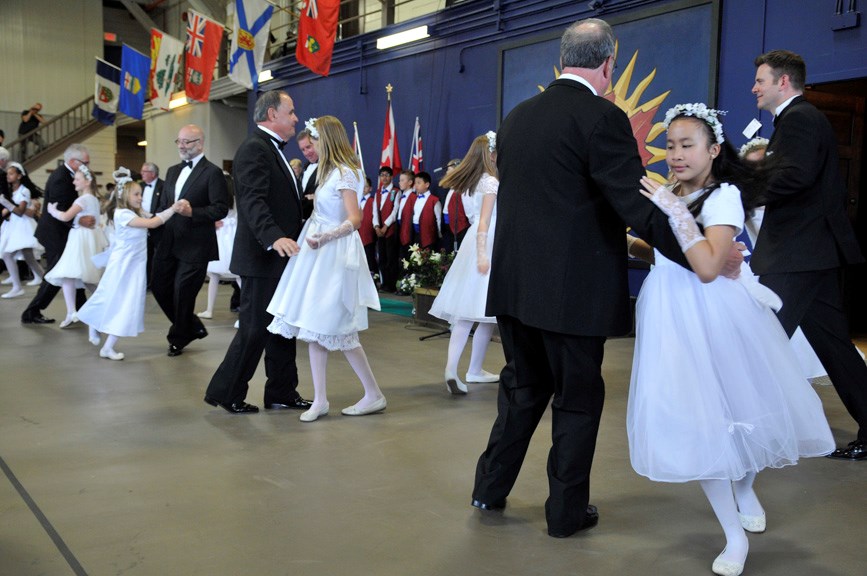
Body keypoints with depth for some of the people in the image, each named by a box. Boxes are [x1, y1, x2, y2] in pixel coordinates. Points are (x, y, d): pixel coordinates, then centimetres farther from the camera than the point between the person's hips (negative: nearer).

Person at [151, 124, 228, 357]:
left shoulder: (212, 173, -10)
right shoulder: (172, 171, 14)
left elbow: (221, 208, -17)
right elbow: (164, 205, 21)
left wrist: (192, 212, -28)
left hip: (195, 245, -7)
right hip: (169, 242, 8)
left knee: (182, 293, 2)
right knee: (159, 286, 11)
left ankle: (179, 338, 26)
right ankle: (192, 327, 30)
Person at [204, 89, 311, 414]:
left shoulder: (271, 149, 17)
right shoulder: (254, 148, -14)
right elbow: (253, 201, -27)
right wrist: (274, 238, -40)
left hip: (278, 257, 10)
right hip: (263, 257, -10)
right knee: (255, 328, -2)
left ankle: (282, 393, 22)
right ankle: (225, 393, 11)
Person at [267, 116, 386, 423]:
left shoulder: (345, 173, -14)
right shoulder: (331, 171, 13)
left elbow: (355, 219, -21)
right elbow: (326, 212, 10)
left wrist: (324, 238, -28)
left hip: (334, 255, -9)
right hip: (318, 253, 9)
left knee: (336, 330, -3)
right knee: (315, 327, 7)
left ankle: (374, 395, 10)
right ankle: (319, 399, 12)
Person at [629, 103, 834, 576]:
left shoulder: (724, 194, -10)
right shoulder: (670, 195, 9)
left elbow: (707, 267, -24)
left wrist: (672, 208, -23)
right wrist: (629, 246, 2)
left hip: (712, 317, -5)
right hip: (672, 317, 5)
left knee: (731, 404, 8)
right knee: (695, 419, 2)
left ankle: (744, 490, 42)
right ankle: (735, 536, 14)